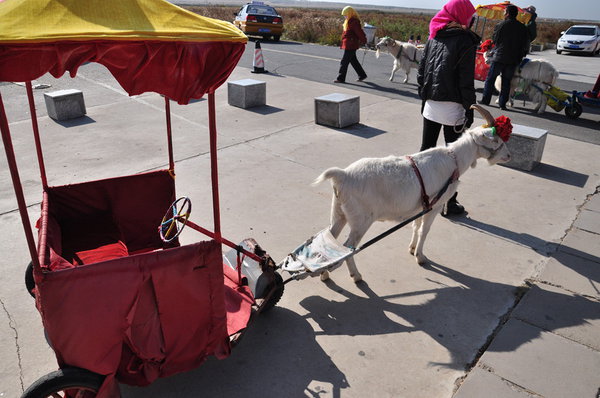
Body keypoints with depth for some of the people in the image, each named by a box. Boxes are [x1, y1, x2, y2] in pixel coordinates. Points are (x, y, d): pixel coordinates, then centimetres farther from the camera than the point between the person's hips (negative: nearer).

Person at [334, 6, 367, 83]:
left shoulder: (354, 22, -18)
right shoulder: (349, 21, 13)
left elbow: (359, 32, -17)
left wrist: (363, 41, -10)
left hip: (350, 46, -10)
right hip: (350, 45, 10)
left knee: (344, 62, -5)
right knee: (353, 61, 18)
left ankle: (341, 78, 1)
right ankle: (362, 75, 27)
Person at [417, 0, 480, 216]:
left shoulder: (433, 38, 8)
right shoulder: (465, 41, -9)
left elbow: (421, 71, 10)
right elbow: (466, 81, -13)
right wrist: (469, 109, -8)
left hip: (430, 105, 6)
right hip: (453, 107, -5)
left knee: (426, 149, 16)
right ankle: (450, 203, 11)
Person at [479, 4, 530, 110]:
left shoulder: (500, 25, -8)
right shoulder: (523, 28, 5)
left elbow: (494, 40, 1)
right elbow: (526, 45, 9)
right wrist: (520, 56, 19)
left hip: (498, 57, -3)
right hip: (513, 60, 4)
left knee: (490, 79, 8)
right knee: (506, 81, 8)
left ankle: (485, 100, 11)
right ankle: (502, 104, 6)